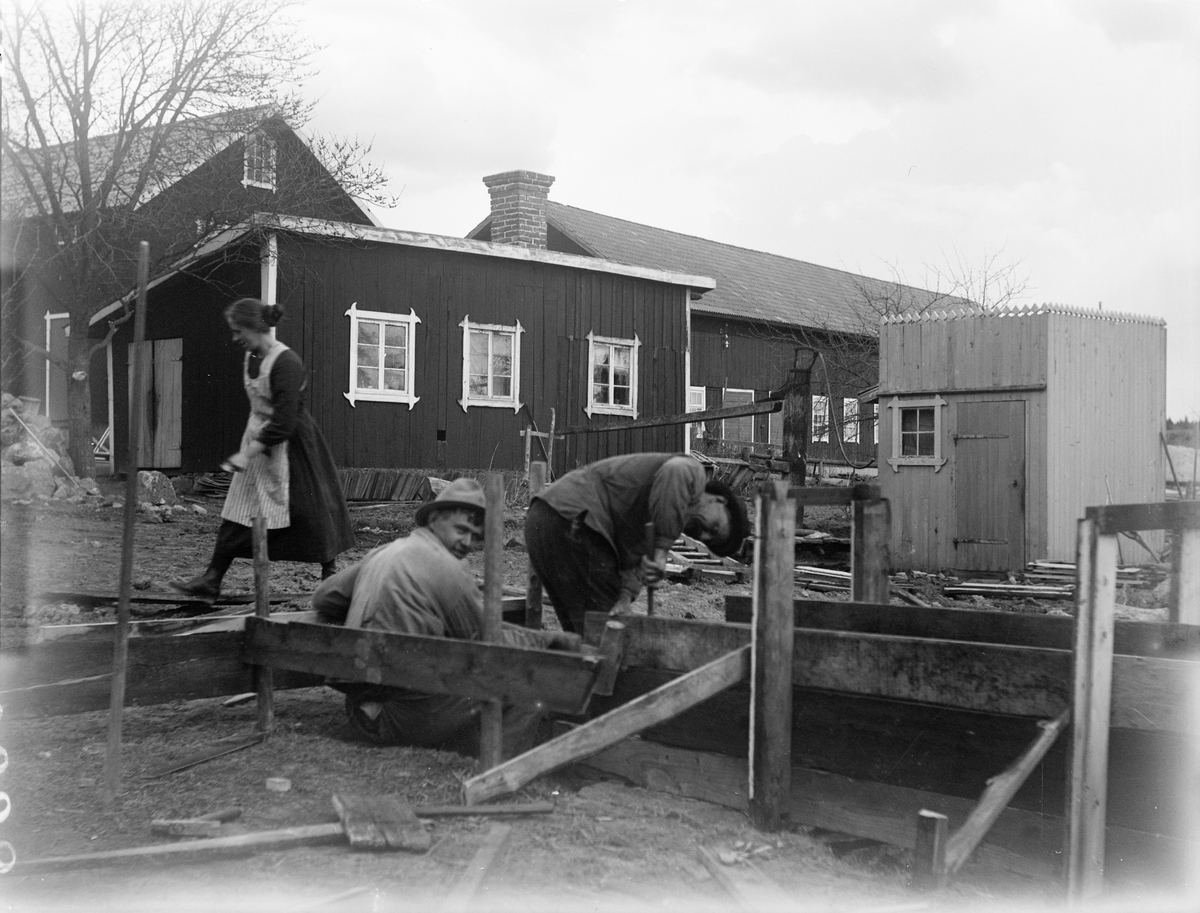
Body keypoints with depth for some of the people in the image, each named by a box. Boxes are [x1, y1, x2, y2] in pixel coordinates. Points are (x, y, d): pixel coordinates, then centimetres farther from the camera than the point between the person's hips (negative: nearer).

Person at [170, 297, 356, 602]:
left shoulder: (286, 363, -22)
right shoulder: (251, 357, 5)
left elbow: (284, 422, -25)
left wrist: (247, 454, -23)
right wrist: (247, 452, 15)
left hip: (288, 445, -8)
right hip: (257, 441, 8)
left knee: (308, 511, 2)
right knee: (236, 514, 6)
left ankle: (330, 577, 17)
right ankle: (211, 581, 7)